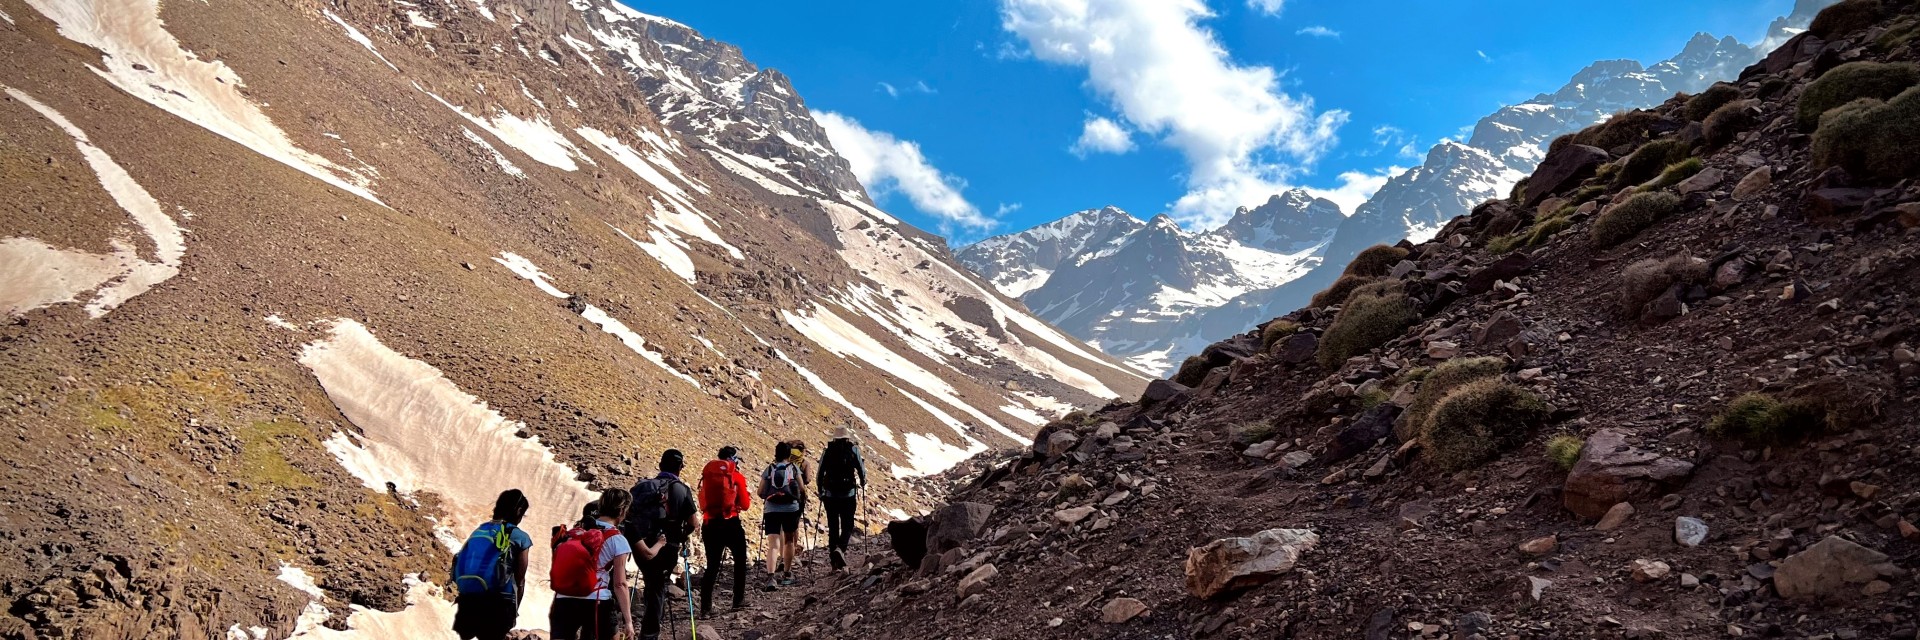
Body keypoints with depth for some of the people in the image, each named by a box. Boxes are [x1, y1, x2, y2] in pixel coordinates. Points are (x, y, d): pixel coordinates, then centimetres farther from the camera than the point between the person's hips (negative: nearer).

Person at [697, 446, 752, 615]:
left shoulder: (707, 474, 10)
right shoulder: (737, 476, -1)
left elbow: (704, 501, 15)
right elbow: (745, 505, 2)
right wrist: (747, 496, 21)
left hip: (709, 524, 3)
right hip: (730, 524, -3)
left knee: (712, 566, 7)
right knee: (740, 560, 17)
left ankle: (705, 608, -2)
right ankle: (739, 600, 19)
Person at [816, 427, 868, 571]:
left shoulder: (827, 451, 5)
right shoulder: (853, 449, -1)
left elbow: (820, 473, 7)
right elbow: (861, 469, -1)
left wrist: (820, 491, 19)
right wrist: (863, 484, 17)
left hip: (830, 495, 2)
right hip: (848, 494, -2)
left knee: (832, 527, 9)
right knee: (847, 525, 8)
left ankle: (835, 563, 11)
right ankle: (840, 548, -20)